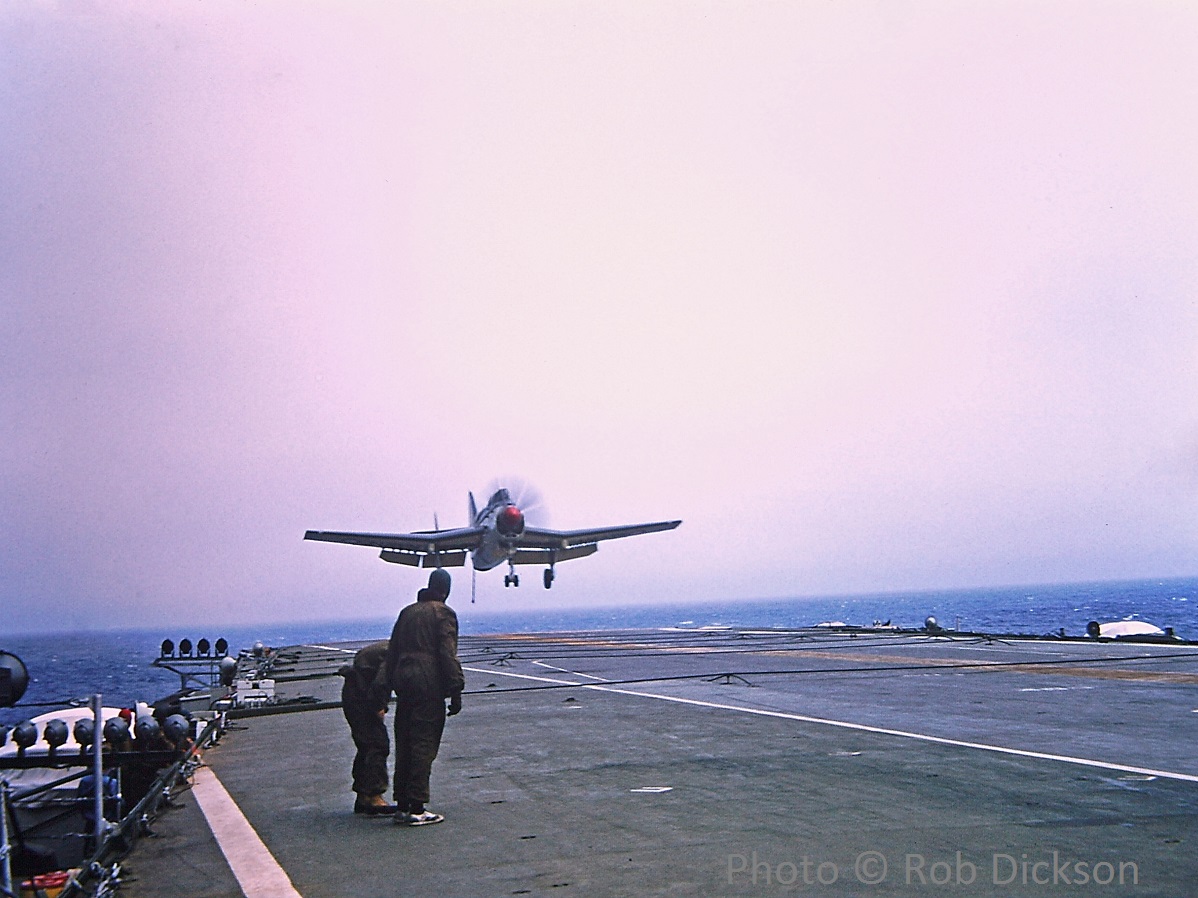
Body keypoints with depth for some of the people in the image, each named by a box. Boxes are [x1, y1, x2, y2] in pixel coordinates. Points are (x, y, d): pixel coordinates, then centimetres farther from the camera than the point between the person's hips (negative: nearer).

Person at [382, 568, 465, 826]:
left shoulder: (407, 611, 17)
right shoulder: (443, 613, -4)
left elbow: (392, 651, 18)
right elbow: (448, 654, -11)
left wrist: (390, 684, 20)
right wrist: (456, 691, -11)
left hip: (404, 681, 7)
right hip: (429, 684, -7)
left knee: (404, 743, 11)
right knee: (424, 744, -4)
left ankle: (402, 804, 15)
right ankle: (416, 808, -5)